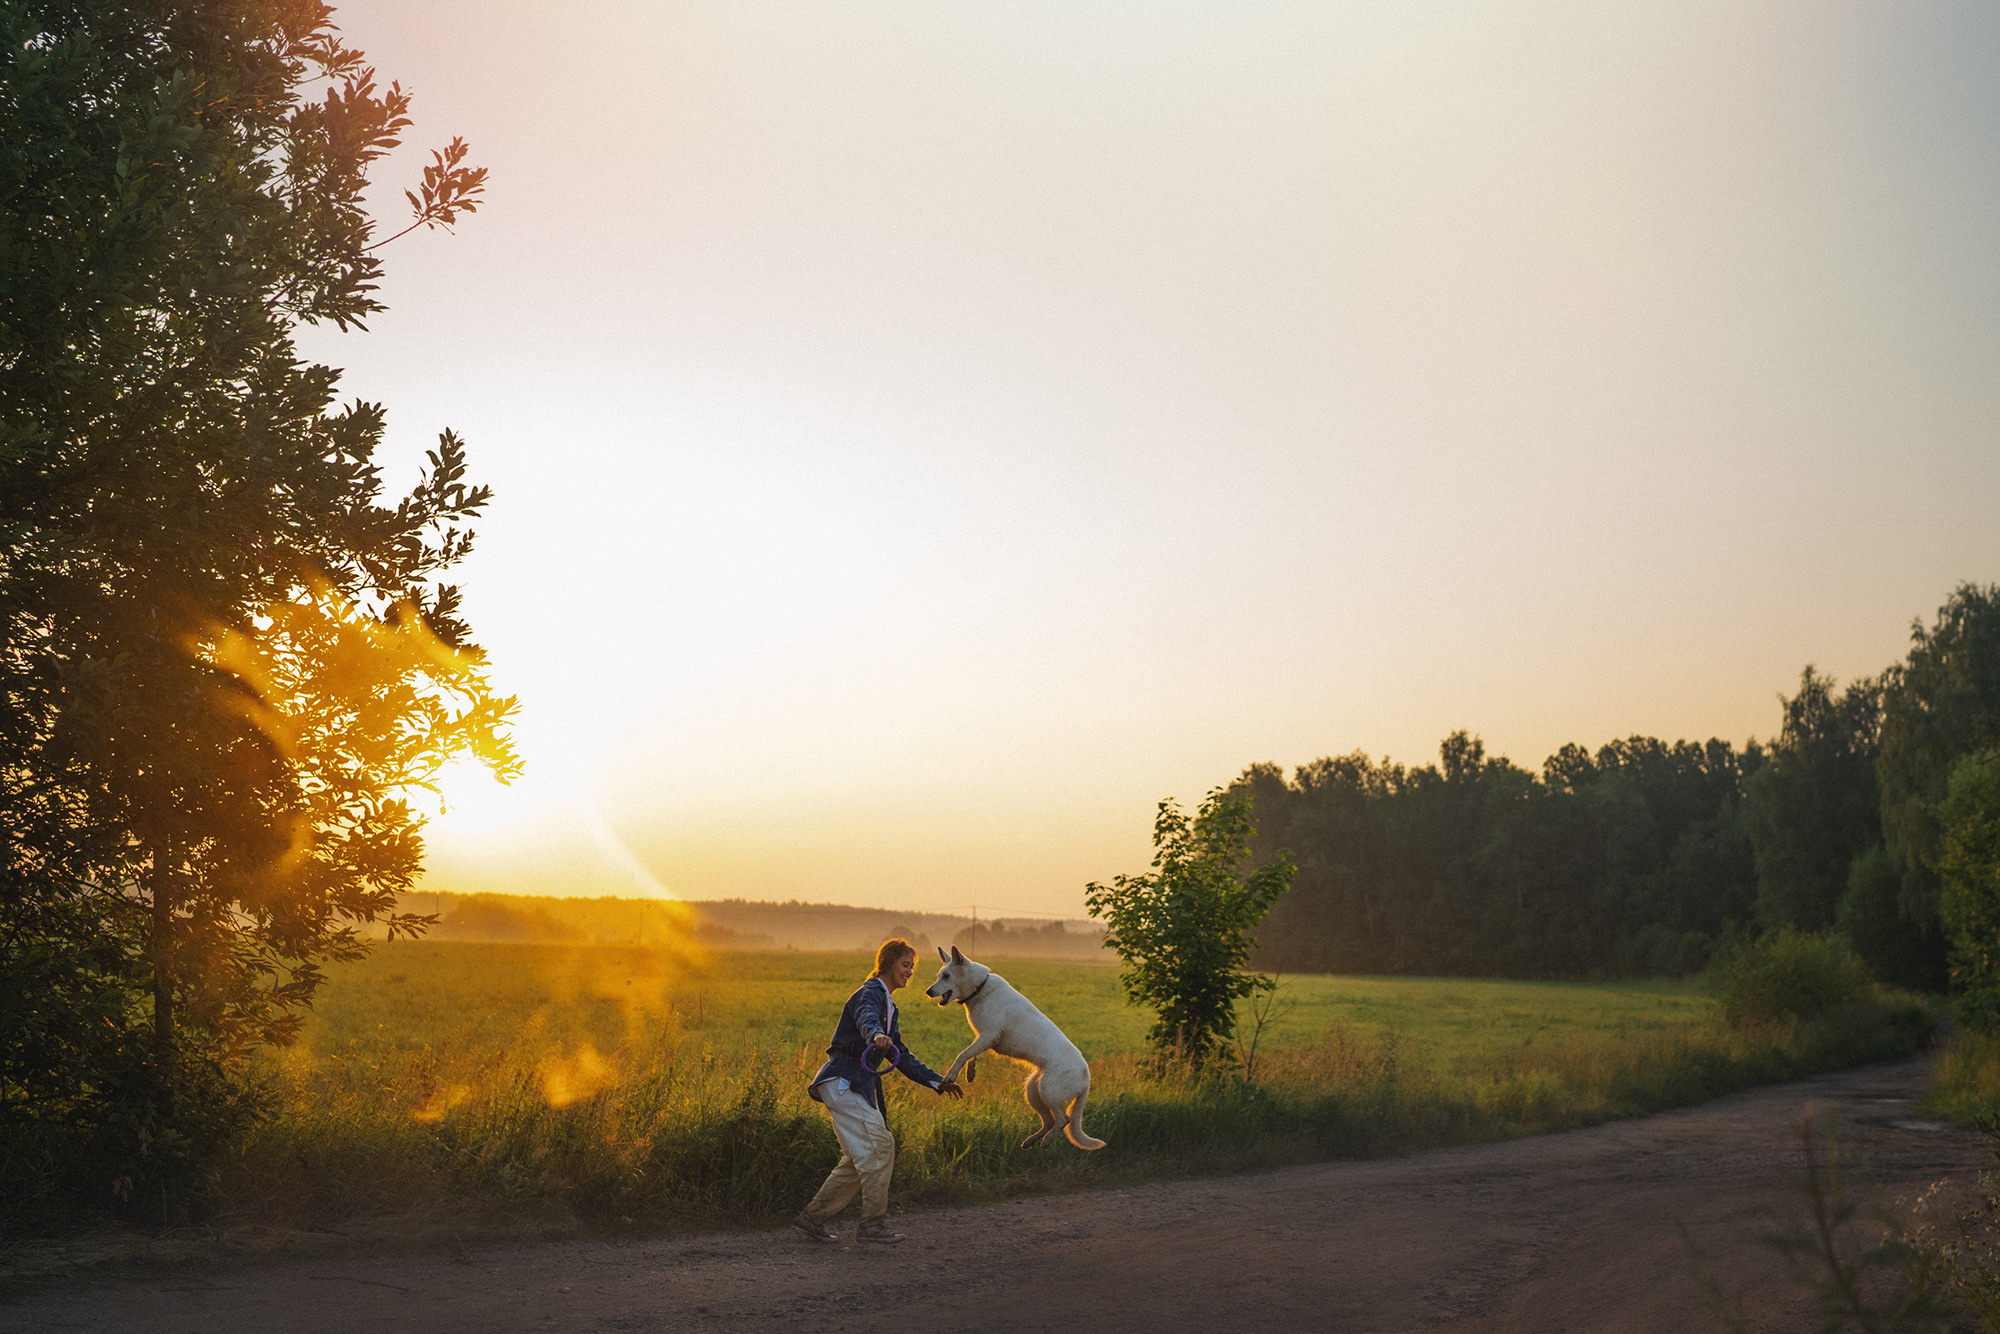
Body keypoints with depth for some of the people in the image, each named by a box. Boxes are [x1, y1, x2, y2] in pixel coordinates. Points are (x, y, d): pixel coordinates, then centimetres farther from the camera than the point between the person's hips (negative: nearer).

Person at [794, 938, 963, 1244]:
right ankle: (873, 1225, -12)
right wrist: (876, 1035, -58)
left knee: (858, 1161, 10)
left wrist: (937, 1081, 18)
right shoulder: (870, 993, -8)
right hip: (842, 1081, -10)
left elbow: (901, 1056, 26)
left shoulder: (889, 1005, 22)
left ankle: (811, 1218, 18)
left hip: (860, 1086, 10)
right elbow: (866, 1017, -34)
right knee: (879, 1144, -17)